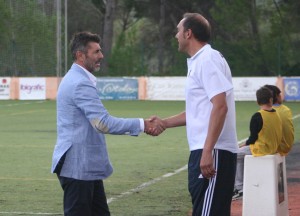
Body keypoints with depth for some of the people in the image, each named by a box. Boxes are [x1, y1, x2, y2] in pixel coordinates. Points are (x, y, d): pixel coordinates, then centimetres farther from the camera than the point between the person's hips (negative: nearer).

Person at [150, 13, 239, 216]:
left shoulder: (208, 60, -12)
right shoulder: (197, 62, 19)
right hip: (203, 151, 10)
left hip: (213, 152, -10)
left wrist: (207, 152, -26)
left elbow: (220, 107, -21)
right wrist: (165, 123, 26)